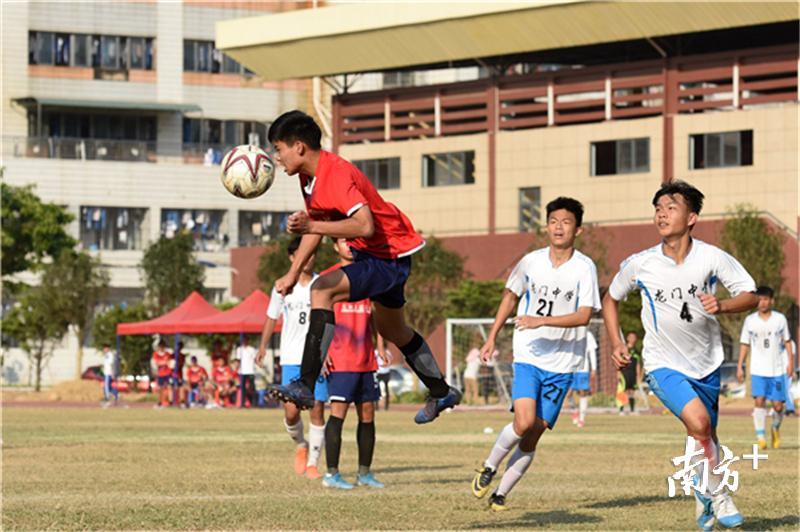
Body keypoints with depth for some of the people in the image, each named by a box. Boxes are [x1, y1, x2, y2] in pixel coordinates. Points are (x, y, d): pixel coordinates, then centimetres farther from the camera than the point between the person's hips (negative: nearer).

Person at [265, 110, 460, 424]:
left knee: (322, 290, -28)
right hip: (370, 254, 11)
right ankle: (442, 393, 47)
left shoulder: (336, 174, -28)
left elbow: (365, 226, -38)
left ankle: (306, 386, -34)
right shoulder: (309, 176, 3)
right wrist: (293, 274, 10)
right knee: (393, 330, 27)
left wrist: (312, 226, -46)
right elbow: (316, 227, 15)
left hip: (390, 258, -11)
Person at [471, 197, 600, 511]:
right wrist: (492, 338, 19)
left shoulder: (584, 268, -7)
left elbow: (584, 316, -15)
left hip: (561, 364, 0)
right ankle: (489, 467, 5)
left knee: (532, 438, 0)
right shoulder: (531, 261, 2)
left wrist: (542, 321, -25)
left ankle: (501, 494, 15)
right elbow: (511, 296, 19)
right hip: (528, 356, 1)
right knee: (524, 421, -20)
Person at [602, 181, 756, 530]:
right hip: (663, 365, -2)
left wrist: (721, 305, -24)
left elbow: (750, 295, -4)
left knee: (706, 439, 14)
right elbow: (611, 299, 8)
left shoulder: (712, 258, -11)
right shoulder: (639, 265, -10)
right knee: (698, 422, -25)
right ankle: (717, 494, -6)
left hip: (706, 363, 2)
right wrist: (616, 343, -2)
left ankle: (704, 499, 40)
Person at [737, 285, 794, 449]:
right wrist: (740, 366, 3)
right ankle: (760, 437, -11)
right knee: (759, 400, -16)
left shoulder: (780, 319, 2)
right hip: (758, 370, 0)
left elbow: (787, 341, 10)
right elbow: (744, 344, 7)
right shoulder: (750, 320, 2)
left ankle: (776, 429, 30)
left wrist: (790, 362, 3)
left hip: (777, 369, 0)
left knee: (778, 405, 0)